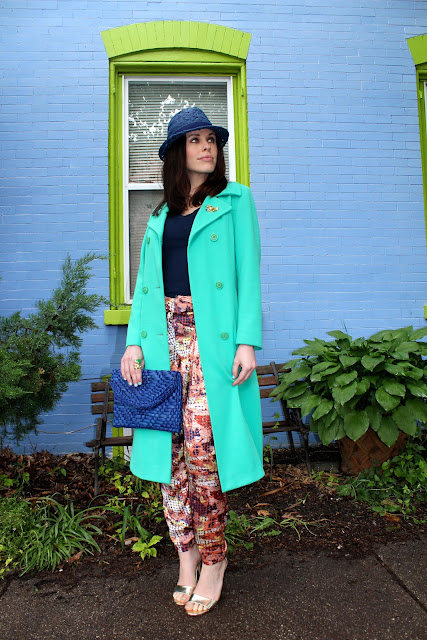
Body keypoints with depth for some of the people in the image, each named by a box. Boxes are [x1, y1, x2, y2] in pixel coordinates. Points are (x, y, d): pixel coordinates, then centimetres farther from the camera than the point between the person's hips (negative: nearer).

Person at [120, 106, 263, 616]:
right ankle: (186, 555, 17)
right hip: (166, 333, 4)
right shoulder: (161, 215, 20)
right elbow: (146, 281, 15)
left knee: (201, 442, -9)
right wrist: (135, 341, 3)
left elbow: (249, 271, -1)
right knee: (172, 447, 2)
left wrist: (248, 340, -11)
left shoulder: (234, 201, 8)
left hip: (213, 334, -4)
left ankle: (213, 558, 11)